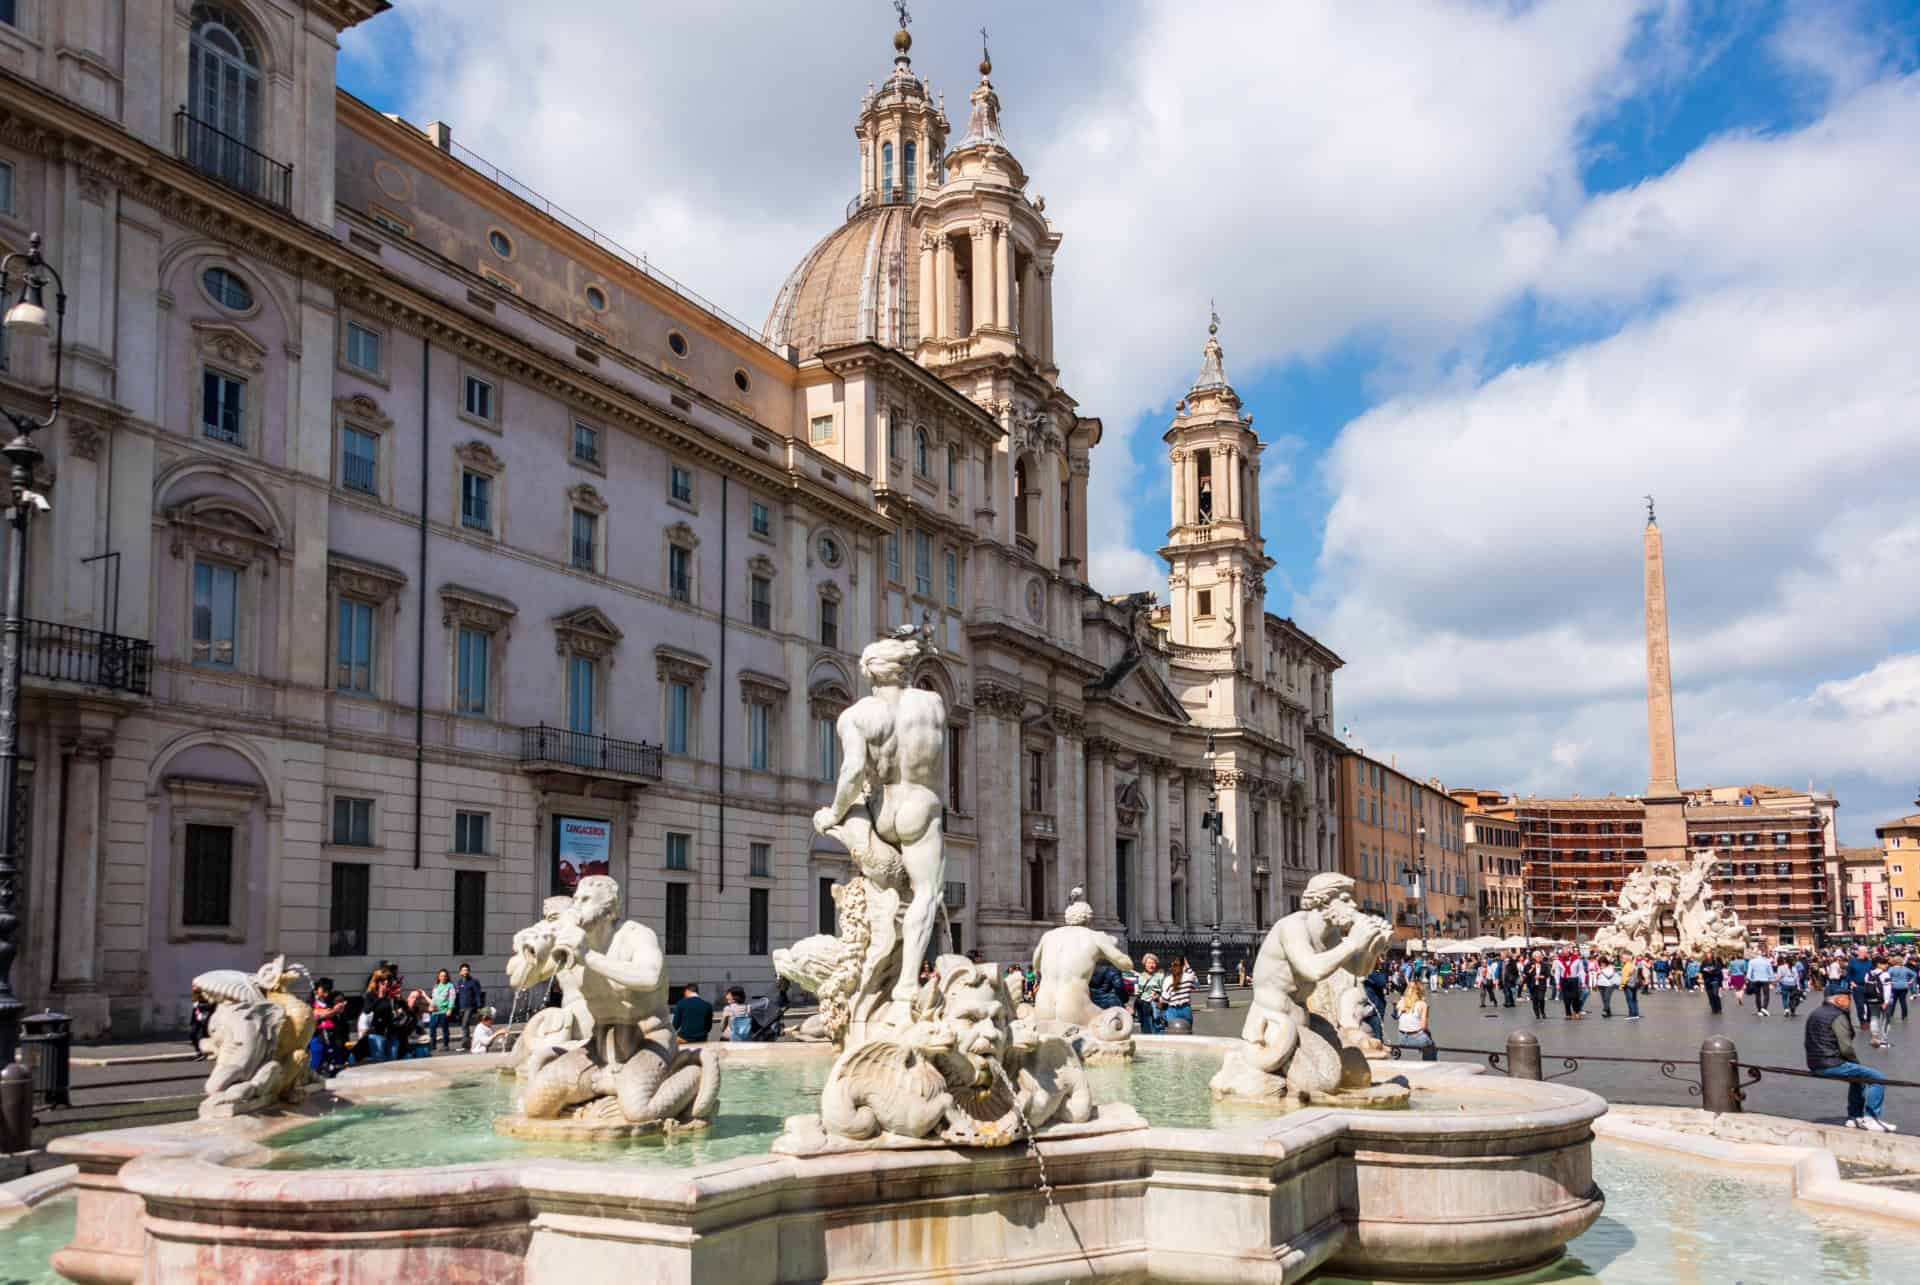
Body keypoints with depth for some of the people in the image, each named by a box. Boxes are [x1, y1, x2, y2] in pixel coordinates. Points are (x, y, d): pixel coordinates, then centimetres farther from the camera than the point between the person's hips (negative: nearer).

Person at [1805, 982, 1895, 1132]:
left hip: (1814, 1065, 10)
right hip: (1832, 1065, -10)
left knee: (1858, 1075, 32)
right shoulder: (1838, 1016, -13)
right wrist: (1855, 1063, 0)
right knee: (1877, 1078, -6)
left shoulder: (1813, 1014, 15)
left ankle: (1854, 1117, 32)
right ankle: (1871, 1118, -4)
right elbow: (1846, 1048, -20)